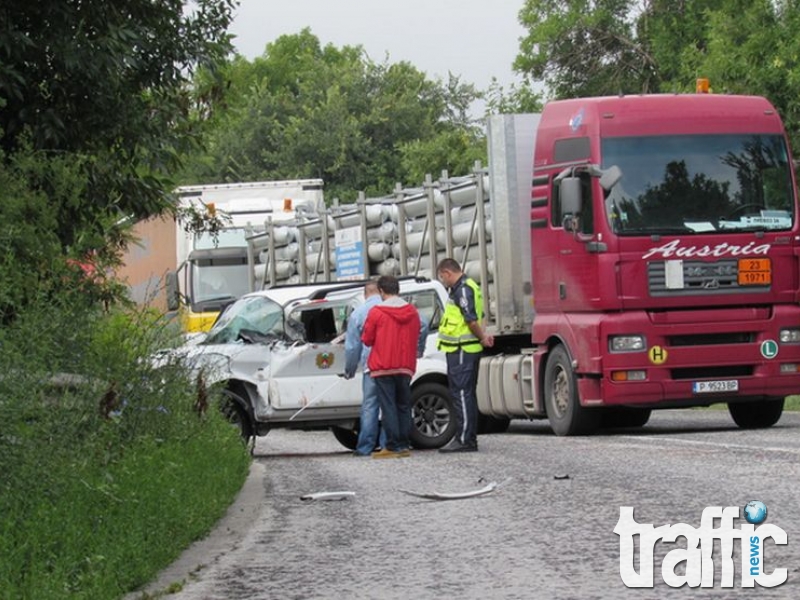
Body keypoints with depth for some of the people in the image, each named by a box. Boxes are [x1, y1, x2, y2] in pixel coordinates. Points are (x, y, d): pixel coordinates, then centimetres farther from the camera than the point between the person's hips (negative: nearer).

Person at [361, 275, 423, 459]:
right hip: (405, 366, 4)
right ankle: (404, 445, 9)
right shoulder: (412, 312, 5)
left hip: (383, 367, -4)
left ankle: (393, 447, -8)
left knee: (388, 407, -4)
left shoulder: (376, 312, -9)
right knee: (403, 406, 10)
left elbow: (367, 339, -3)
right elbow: (416, 338, 12)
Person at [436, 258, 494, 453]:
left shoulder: (462, 290, -16)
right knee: (467, 395, 15)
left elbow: (471, 320, -22)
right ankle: (468, 439, 20)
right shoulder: (469, 287, 18)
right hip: (469, 349, 11)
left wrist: (482, 338, -9)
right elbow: (474, 319, 22)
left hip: (461, 350, -11)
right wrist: (482, 336, 9)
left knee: (462, 394, -9)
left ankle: (464, 440, -9)